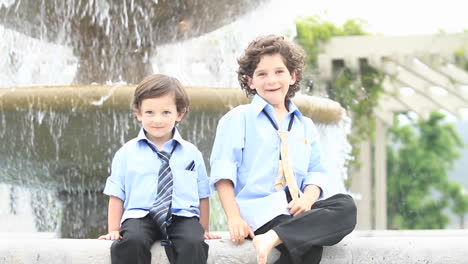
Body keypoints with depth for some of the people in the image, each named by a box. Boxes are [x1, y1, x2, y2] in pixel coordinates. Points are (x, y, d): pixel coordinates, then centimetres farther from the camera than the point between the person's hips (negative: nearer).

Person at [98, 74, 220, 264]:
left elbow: (202, 195, 18)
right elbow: (116, 195, 12)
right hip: (140, 215, 0)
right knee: (131, 242, -35)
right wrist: (114, 231, 5)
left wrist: (204, 230, 14)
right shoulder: (126, 154, 11)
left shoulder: (191, 153, 13)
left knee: (193, 243, -33)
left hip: (182, 217, 0)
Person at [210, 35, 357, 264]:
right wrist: (234, 218, -15)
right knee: (308, 244, -33)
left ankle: (274, 237, -33)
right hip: (258, 209, -6)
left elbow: (315, 172, 16)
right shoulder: (239, 118, 6)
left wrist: (308, 197, -8)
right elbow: (223, 171, -3)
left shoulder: (305, 126, 22)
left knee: (346, 205, -26)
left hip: (295, 207, 6)